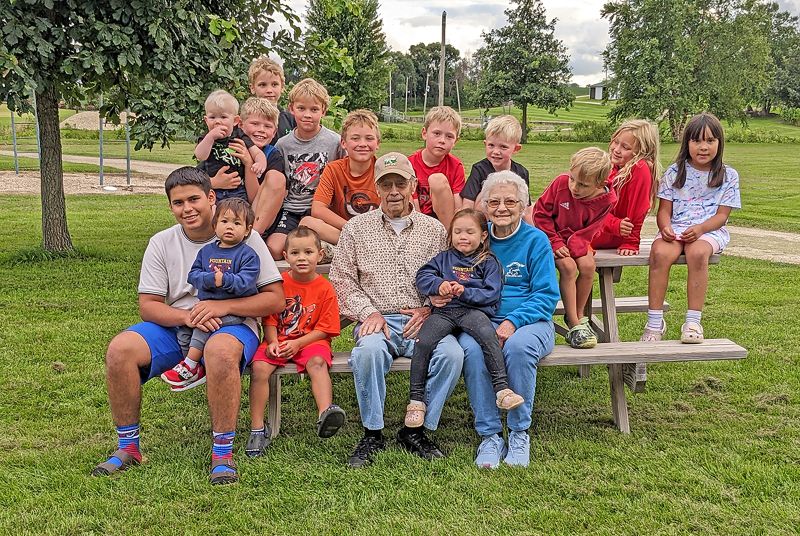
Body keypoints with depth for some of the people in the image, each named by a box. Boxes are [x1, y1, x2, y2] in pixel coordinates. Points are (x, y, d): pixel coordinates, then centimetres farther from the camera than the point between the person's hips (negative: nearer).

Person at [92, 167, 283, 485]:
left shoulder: (242, 237, -3)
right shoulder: (162, 243, 7)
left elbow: (275, 299, -6)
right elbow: (147, 305, 2)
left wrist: (222, 306, -19)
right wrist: (187, 316, -19)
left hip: (232, 325, -4)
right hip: (175, 325, 4)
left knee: (220, 350, -40)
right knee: (120, 349, -22)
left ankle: (223, 453, -26)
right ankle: (127, 447, -4)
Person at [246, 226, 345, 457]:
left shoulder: (324, 288, -3)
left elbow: (324, 328, -5)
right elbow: (269, 319, 5)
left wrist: (297, 343, -16)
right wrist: (273, 342, -14)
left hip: (310, 341, -2)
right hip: (278, 341, 2)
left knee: (317, 362, -33)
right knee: (259, 367, -23)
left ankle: (325, 413, -50)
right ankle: (257, 428, -17)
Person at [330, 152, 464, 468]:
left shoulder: (435, 230, 15)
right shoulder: (356, 228, 13)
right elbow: (342, 278, 7)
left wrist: (429, 310, -7)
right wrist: (368, 312, -7)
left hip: (423, 321, 1)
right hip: (378, 320, -1)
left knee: (452, 353, -30)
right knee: (369, 350, -36)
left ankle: (416, 430, -11)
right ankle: (372, 435, -17)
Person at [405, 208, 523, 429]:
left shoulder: (488, 262, 15)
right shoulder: (444, 258, 24)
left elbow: (492, 294, 4)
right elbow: (422, 277, 14)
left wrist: (465, 292, -10)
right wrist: (438, 284, -7)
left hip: (473, 310, -2)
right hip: (443, 311, 2)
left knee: (488, 334, -35)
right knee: (423, 342, -25)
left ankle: (502, 389, -34)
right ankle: (416, 399, -17)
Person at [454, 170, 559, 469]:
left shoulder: (535, 240, 2)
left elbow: (547, 295, -4)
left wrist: (513, 321, -19)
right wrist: (439, 295, -6)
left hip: (530, 320, -2)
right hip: (480, 320, 2)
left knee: (518, 346, -36)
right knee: (472, 349, -32)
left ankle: (519, 432, -17)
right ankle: (489, 436, -22)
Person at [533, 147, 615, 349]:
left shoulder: (605, 201, -15)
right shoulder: (561, 183, -17)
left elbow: (586, 233, -12)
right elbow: (541, 213, -10)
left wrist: (570, 247, -28)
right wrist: (555, 243, -16)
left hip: (577, 241, 2)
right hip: (553, 237, -2)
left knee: (588, 266, -27)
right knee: (568, 267, -28)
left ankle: (578, 315, -5)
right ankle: (574, 325, -22)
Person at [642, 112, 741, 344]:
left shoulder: (728, 175, 7)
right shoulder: (675, 172, 9)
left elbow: (722, 215, 1)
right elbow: (664, 210, 6)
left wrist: (700, 228, -18)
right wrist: (665, 227, -17)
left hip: (710, 230, -1)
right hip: (675, 229, 1)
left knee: (697, 252, -37)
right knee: (660, 252, -33)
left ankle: (693, 322, -30)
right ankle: (655, 322, -27)